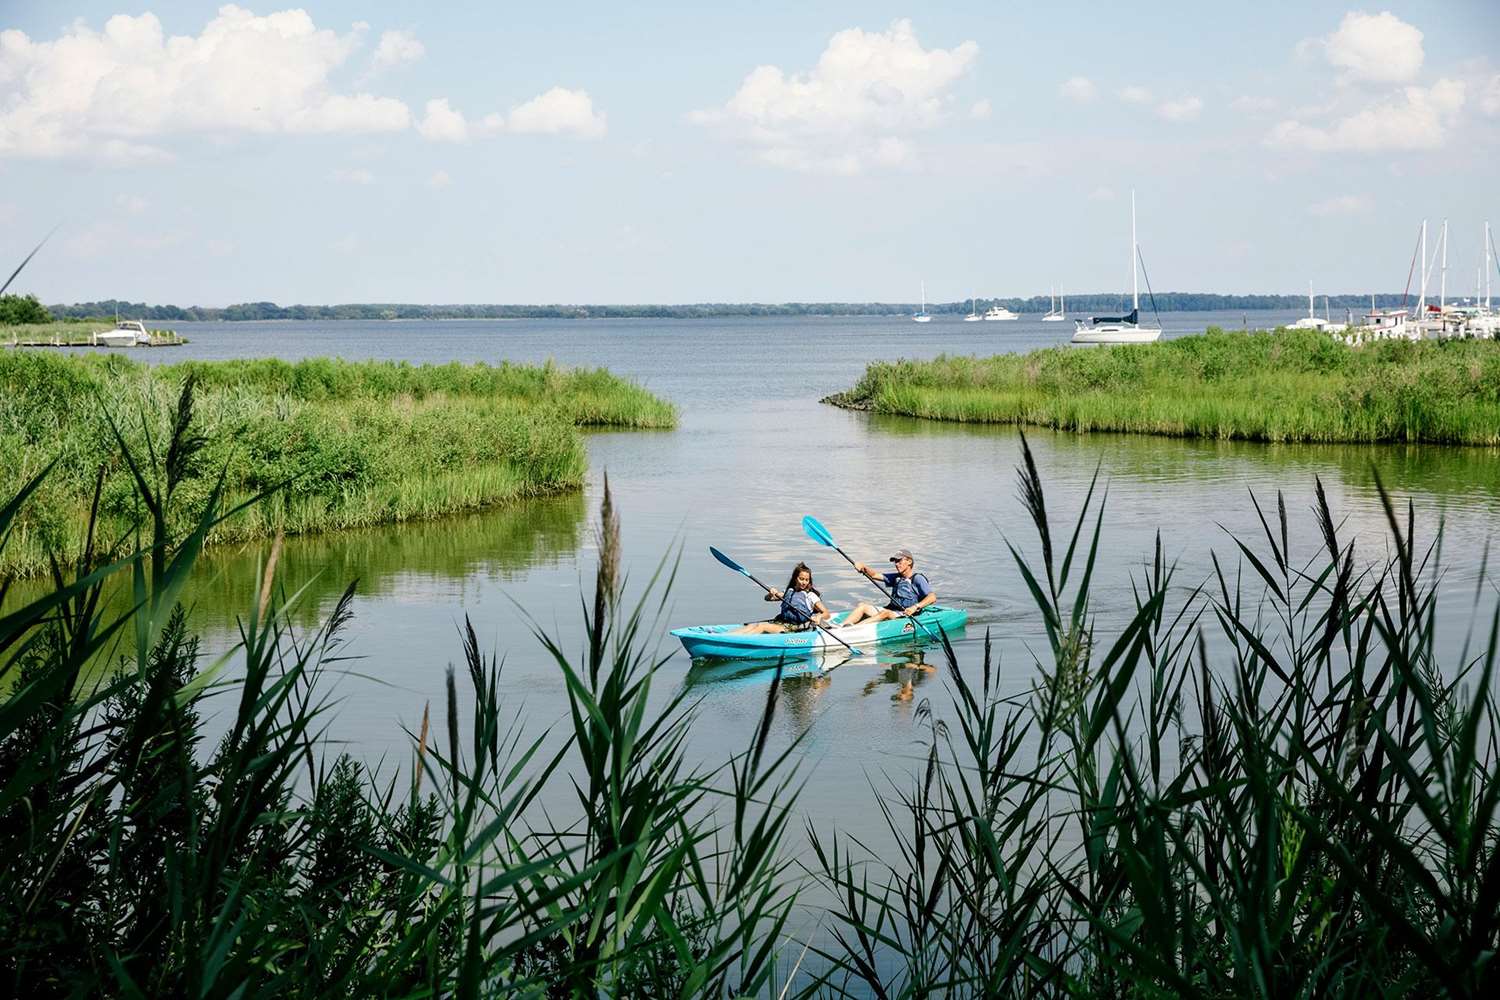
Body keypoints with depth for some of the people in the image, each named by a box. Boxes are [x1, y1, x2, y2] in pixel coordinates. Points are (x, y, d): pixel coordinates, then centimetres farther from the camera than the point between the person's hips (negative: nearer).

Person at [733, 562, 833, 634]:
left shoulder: (810, 596, 0)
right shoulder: (789, 591, 17)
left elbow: (827, 614, -5)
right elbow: (767, 598, 18)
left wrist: (819, 617, -29)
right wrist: (771, 594, -6)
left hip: (795, 628, -6)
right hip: (781, 622, 6)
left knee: (762, 627, -25)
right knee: (753, 625, -15)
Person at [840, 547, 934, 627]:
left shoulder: (917, 579, -5)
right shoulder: (896, 577, 18)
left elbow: (932, 597, -16)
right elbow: (874, 575, 14)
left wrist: (915, 607, -29)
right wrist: (863, 568, -6)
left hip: (907, 615, -8)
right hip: (891, 610, 8)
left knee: (885, 613, -35)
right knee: (862, 606, -7)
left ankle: (850, 628, -49)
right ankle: (843, 626, -28)